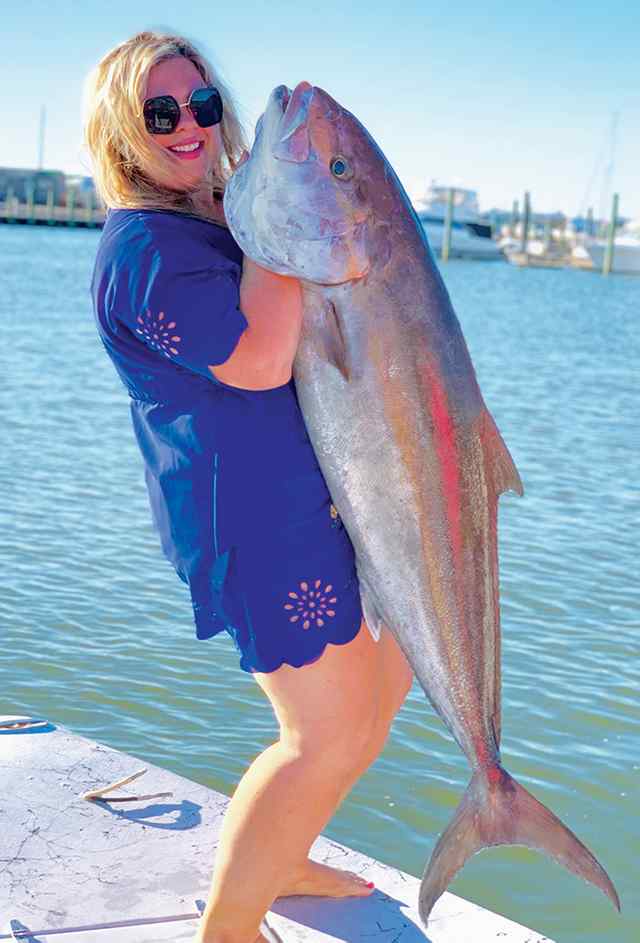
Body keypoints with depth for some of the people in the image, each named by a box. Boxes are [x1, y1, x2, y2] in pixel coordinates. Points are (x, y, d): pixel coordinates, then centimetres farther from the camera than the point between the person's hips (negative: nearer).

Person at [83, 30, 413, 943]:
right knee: (327, 737, -6)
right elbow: (259, 361, -28)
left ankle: (279, 861, 37)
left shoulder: (216, 219, 16)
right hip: (255, 511, -10)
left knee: (388, 674, 22)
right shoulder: (143, 247, -16)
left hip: (325, 489, 11)